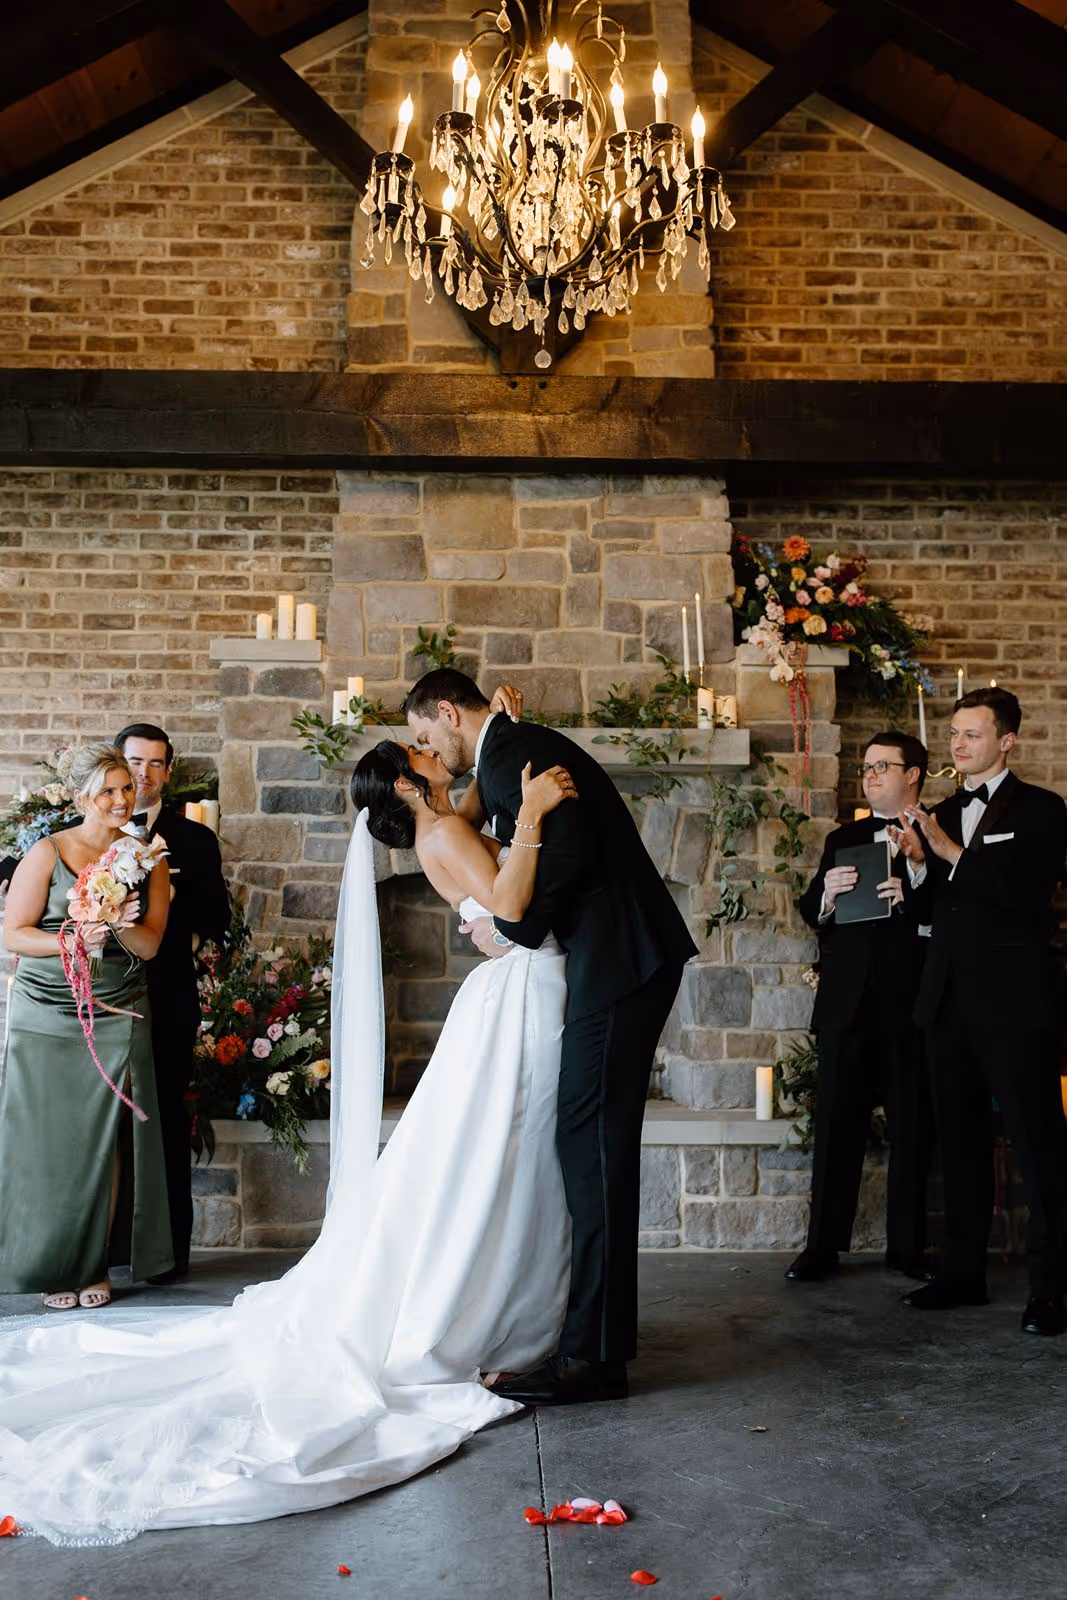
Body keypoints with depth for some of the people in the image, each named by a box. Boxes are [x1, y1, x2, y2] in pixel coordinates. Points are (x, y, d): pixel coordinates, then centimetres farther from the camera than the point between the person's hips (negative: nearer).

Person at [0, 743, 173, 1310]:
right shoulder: (48, 853, -3)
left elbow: (150, 945, 1)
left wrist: (119, 927, -20)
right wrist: (72, 940, -21)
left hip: (117, 1021, 2)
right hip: (46, 1021, -1)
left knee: (105, 1141, 3)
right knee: (48, 1141, 3)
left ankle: (95, 1265, 16)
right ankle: (53, 1265, 17)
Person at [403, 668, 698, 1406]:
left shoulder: (511, 750, -10)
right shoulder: (519, 748, 22)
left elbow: (570, 854, -21)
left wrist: (510, 928, -9)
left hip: (619, 959, -11)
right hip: (619, 958, 11)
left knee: (594, 1145, -8)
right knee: (592, 1144, 15)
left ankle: (595, 1354, -2)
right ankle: (600, 1326, 26)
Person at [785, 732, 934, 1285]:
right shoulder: (843, 840, 18)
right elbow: (810, 912, 12)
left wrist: (910, 896, -19)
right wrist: (825, 895, -9)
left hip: (910, 1001, -3)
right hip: (847, 1001, 3)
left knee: (912, 1125, 4)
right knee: (836, 1121, 3)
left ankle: (907, 1245, 15)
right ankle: (824, 1245, 9)